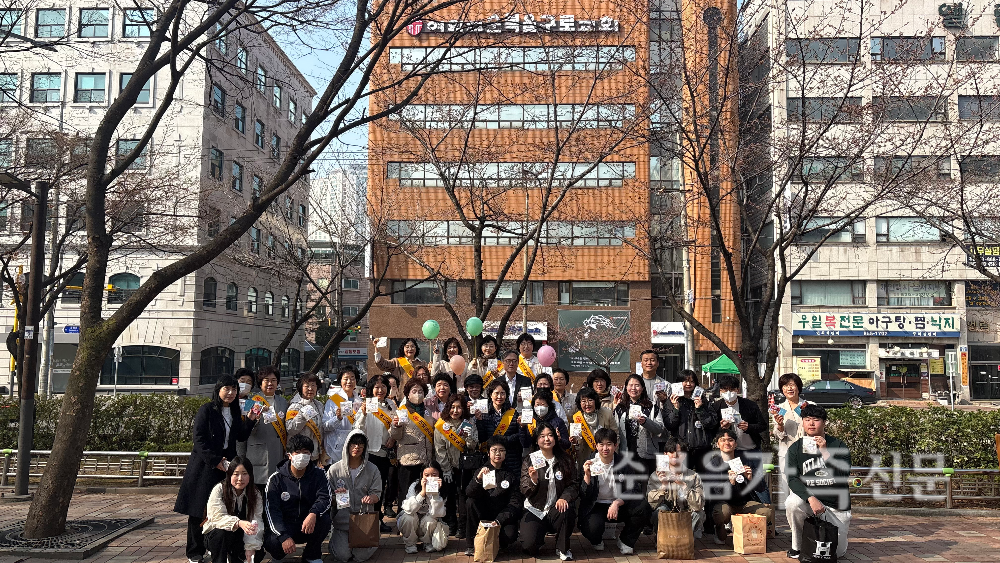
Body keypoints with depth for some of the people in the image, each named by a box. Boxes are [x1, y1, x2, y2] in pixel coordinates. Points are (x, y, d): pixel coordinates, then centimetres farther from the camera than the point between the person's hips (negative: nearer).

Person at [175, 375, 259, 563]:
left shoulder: (234, 412, 11)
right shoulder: (206, 410, -8)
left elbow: (240, 437, 11)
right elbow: (199, 439, -12)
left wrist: (250, 421, -5)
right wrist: (215, 460, -15)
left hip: (225, 465, 5)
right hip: (205, 466, -5)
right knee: (199, 509, 1)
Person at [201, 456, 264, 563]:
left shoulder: (256, 495, -8)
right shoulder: (219, 490, -16)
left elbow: (256, 521, -16)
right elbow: (217, 517, -27)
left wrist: (251, 547, -29)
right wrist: (239, 523, -45)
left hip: (240, 539, 4)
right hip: (215, 537, -3)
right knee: (222, 532, -34)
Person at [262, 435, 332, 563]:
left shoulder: (318, 475, 0)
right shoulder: (276, 479, -4)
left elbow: (325, 499, -14)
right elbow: (271, 510, -12)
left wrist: (313, 514, -39)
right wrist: (284, 537, -27)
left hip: (309, 524, 1)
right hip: (283, 527, -1)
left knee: (324, 519, -30)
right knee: (271, 543, -32)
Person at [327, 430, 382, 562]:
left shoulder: (372, 470, 1)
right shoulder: (334, 470, -2)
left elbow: (377, 493, 0)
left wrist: (371, 498, -24)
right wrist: (335, 496, -22)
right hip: (342, 519, 0)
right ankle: (337, 540, 24)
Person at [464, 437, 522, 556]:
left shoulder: (510, 475, 4)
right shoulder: (481, 471, 6)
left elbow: (515, 502, -4)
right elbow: (469, 493, -11)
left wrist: (500, 520, -20)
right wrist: (478, 479, -32)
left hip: (503, 516, -1)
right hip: (484, 514, 1)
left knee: (510, 535, -32)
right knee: (470, 502, -26)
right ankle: (471, 545, -16)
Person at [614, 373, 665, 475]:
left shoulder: (651, 406, 6)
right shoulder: (620, 407, 12)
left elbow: (660, 429, -1)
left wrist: (646, 422, -18)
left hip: (646, 455, -2)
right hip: (625, 455, 2)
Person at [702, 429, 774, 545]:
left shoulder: (744, 459, 3)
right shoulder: (712, 464, -5)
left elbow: (759, 487, 3)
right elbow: (718, 493, -13)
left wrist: (750, 478, -19)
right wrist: (730, 482, -32)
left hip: (745, 502, 3)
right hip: (724, 503, -3)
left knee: (767, 512, -22)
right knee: (722, 512, -37)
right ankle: (719, 531, -1)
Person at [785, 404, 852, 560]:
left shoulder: (839, 446, -3)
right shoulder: (795, 449, 0)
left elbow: (844, 476, -17)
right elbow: (792, 479, -11)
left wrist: (825, 452, -26)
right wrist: (811, 498, -27)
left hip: (836, 506, 0)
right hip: (808, 498, 0)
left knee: (837, 551, -1)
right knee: (792, 503, -33)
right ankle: (797, 545, -7)